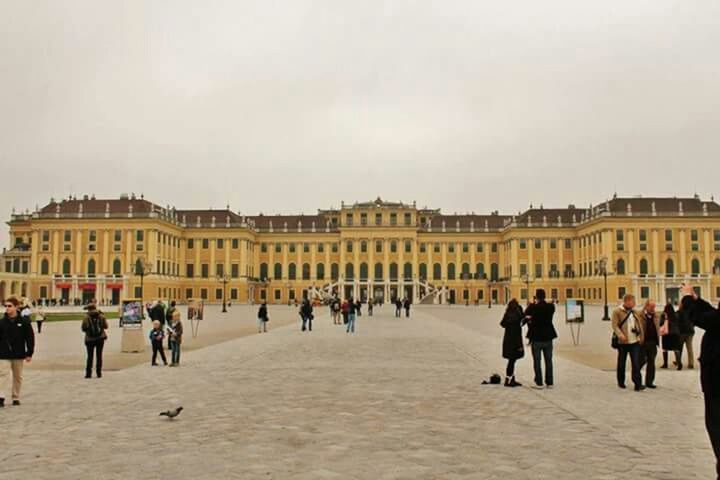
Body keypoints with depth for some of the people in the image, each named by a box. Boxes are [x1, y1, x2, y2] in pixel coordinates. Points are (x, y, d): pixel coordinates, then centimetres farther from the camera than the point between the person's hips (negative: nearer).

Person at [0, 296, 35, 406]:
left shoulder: (24, 322, -5)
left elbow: (30, 338, -2)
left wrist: (29, 353, -4)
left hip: (19, 354, 0)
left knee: (18, 377, 10)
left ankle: (16, 397, 20)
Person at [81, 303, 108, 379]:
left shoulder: (86, 317, -8)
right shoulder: (101, 316, -1)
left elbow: (83, 328, -8)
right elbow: (106, 326, 4)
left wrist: (88, 329, 13)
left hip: (90, 339, -1)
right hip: (100, 338, 2)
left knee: (90, 356, 7)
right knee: (99, 355, 8)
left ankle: (88, 373, 6)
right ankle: (99, 373, 8)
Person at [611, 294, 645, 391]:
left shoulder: (634, 312, 11)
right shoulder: (617, 312, -5)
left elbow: (639, 325, 16)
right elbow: (615, 325, -12)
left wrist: (641, 338, 10)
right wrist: (620, 335, -27)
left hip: (634, 342, 3)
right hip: (622, 342, -3)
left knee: (636, 364, -4)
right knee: (621, 364, 9)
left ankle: (638, 384, -4)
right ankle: (621, 382, 24)